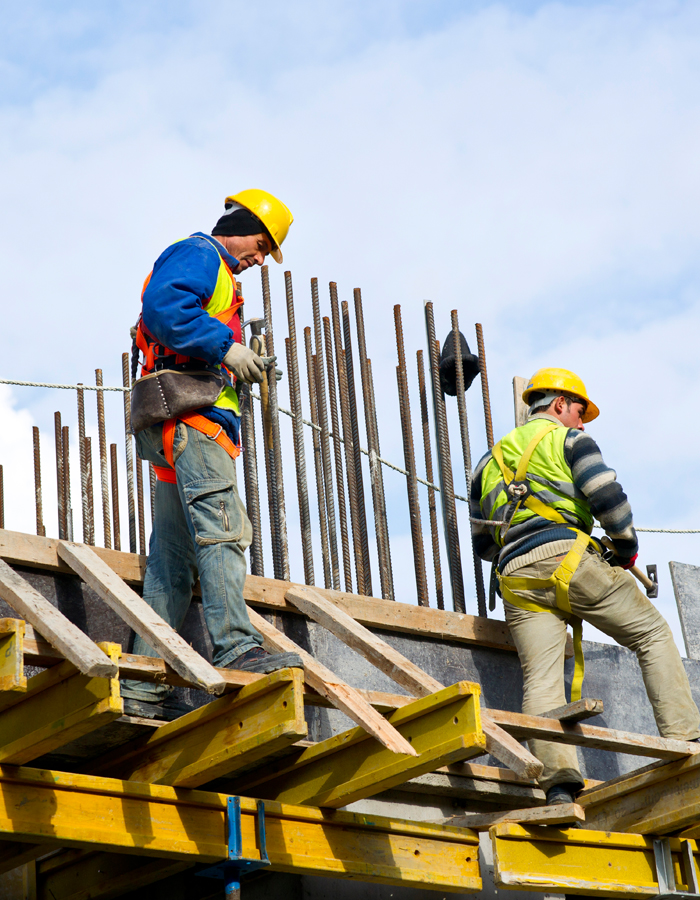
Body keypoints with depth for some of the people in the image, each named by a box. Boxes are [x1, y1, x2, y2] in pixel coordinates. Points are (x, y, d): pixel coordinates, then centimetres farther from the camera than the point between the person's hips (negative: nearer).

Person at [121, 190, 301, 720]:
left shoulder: (216, 275, 33)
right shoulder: (197, 255, 2)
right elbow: (162, 305, -18)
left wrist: (240, 369, 16)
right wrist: (225, 346, -18)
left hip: (188, 431, 10)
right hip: (190, 418, -10)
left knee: (173, 560, 4)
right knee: (222, 530, -21)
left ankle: (144, 687, 0)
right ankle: (237, 648, -32)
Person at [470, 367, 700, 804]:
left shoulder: (490, 461, 29)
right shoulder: (568, 439, 11)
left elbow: (483, 542, 30)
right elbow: (607, 496, -4)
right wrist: (627, 548, 9)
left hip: (516, 579, 5)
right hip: (567, 558, -4)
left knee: (541, 680, -7)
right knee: (654, 635, 7)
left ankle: (558, 780, -25)